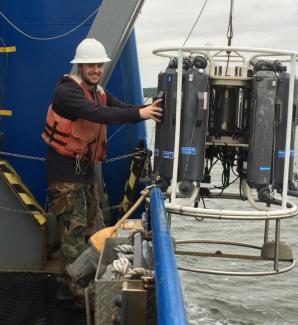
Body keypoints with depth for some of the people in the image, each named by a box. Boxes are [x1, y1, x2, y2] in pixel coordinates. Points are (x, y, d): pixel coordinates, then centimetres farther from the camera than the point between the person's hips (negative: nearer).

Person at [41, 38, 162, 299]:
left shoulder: (100, 92, 10)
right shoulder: (66, 90, -18)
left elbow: (122, 109, -2)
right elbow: (96, 114, -33)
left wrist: (148, 109, -22)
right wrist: (139, 114, -37)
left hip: (88, 168, 9)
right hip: (65, 170, -9)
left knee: (94, 226, 14)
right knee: (74, 231, -5)